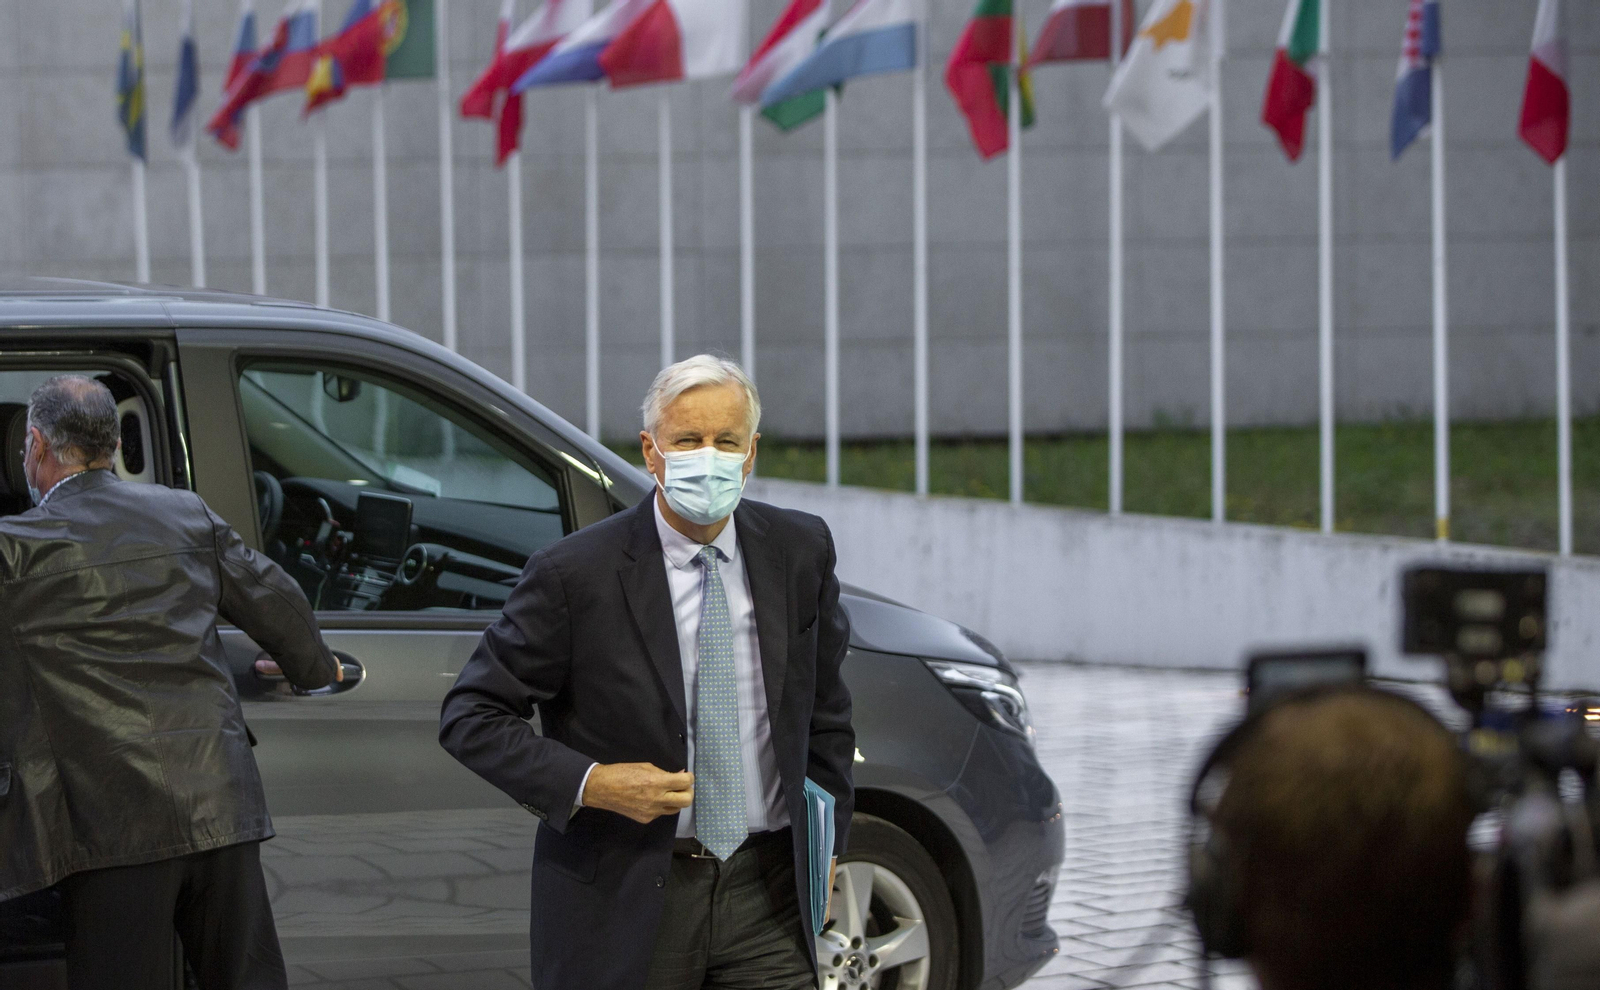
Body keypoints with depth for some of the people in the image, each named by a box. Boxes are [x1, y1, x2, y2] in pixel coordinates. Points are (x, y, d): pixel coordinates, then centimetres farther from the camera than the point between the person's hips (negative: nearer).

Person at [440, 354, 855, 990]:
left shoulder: (800, 551, 3)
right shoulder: (574, 574, -11)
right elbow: (469, 718, -7)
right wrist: (589, 784, -19)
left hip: (768, 897, 3)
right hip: (624, 901, -3)